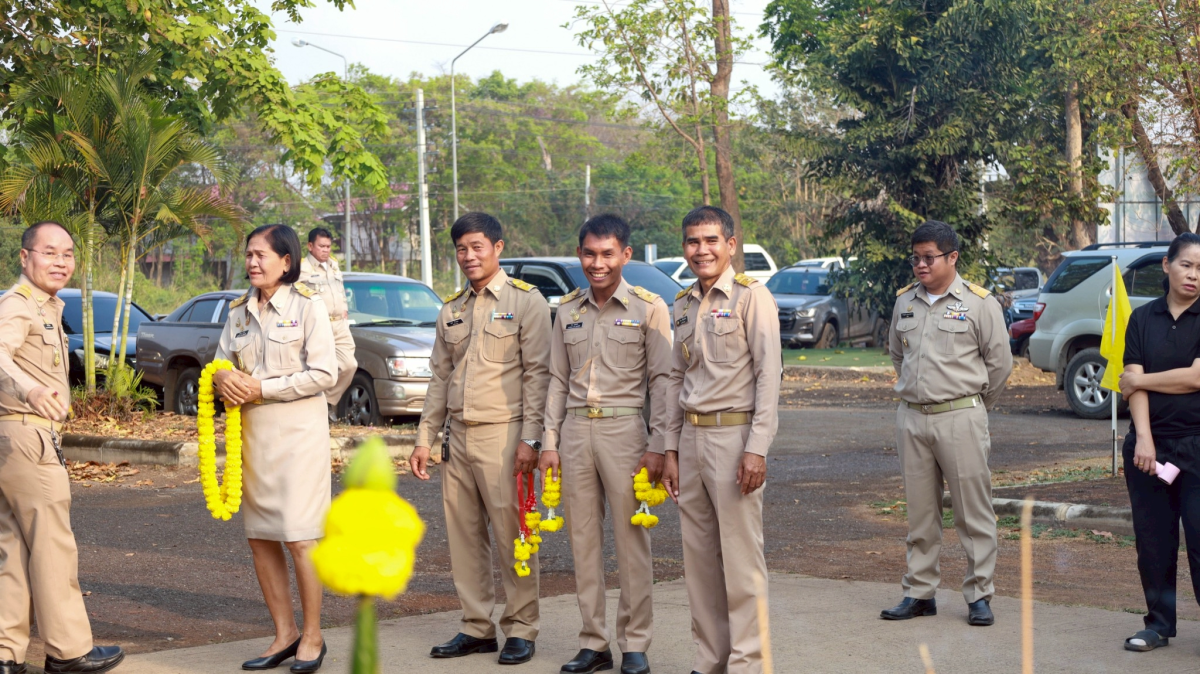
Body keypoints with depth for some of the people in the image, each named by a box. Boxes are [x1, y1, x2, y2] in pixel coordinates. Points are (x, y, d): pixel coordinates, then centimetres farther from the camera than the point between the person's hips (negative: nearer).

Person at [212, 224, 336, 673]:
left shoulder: (308, 306, -5)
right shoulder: (238, 311, 12)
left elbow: (323, 374, -11)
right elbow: (221, 361, 17)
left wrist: (262, 389, -14)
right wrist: (223, 378, -7)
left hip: (298, 430, -6)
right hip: (252, 431, 6)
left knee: (299, 537, -6)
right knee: (260, 539, 8)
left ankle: (312, 636, 7)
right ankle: (284, 634, 19)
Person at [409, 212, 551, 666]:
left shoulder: (525, 301, -3)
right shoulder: (451, 310, 16)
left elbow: (538, 373, -8)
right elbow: (440, 378, 18)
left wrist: (530, 438, -14)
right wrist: (424, 438, 12)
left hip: (503, 435, -6)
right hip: (459, 436, 6)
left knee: (512, 535, -4)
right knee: (464, 535, 8)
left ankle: (520, 630, 5)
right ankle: (477, 627, 17)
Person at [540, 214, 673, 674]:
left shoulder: (648, 308, -2)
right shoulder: (567, 310, 11)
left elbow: (661, 380, -3)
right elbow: (558, 380, 14)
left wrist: (657, 446, -9)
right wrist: (549, 443, 8)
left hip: (624, 430, -4)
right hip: (576, 432, 4)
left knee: (631, 541, -1)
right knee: (583, 540, 7)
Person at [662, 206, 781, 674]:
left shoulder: (751, 297, -5)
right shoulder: (684, 304, 14)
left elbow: (769, 375, -10)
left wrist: (757, 448, -16)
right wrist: (671, 450, 13)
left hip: (733, 434, -6)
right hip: (692, 437, 7)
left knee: (741, 556, -4)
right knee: (698, 556, 9)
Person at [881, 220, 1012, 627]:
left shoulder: (978, 303, -3)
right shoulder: (905, 301, 11)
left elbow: (999, 361, 0)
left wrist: (973, 405, 8)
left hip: (960, 418, -5)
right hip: (911, 417, 5)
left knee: (973, 512, -1)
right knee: (919, 512, 10)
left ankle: (979, 596, 6)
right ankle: (919, 593, 18)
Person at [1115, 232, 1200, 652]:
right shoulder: (1143, 319, 8)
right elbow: (1134, 384, 1)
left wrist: (1140, 380, -1)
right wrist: (1143, 437, -11)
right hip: (1149, 443, 3)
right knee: (1153, 540, 7)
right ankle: (1159, 623, 18)